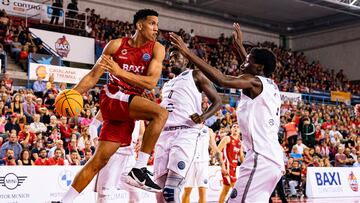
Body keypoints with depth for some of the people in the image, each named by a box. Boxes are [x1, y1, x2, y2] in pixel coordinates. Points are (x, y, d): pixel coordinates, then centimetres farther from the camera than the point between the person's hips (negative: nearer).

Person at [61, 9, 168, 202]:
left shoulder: (156, 49, 1)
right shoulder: (116, 45, -1)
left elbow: (151, 82, -12)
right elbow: (94, 75, 4)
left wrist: (120, 72, -23)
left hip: (129, 104, 3)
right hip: (111, 99, -3)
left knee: (99, 160, 2)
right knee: (161, 113, -27)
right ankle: (139, 170, -25)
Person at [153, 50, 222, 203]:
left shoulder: (195, 75, 9)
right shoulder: (167, 85, 28)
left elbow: (217, 101, 2)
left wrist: (204, 116, -16)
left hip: (185, 134, -7)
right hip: (164, 134, 7)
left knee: (171, 190, -19)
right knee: (161, 191, 2)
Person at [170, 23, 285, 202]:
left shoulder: (254, 82, -7)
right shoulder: (270, 86, 18)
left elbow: (222, 80, -23)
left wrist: (188, 53, -22)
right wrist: (239, 45, 48)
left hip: (261, 158, -10)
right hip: (273, 158, 10)